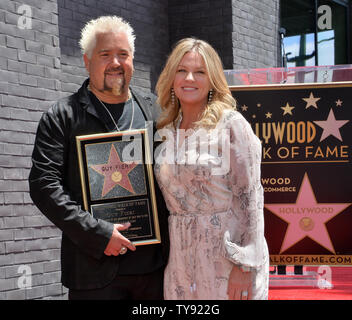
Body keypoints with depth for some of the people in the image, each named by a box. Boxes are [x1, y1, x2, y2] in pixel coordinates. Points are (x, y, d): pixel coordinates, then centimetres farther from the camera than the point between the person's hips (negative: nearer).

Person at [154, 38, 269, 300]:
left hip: (229, 256, -5)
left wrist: (244, 266, -15)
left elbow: (249, 198, -11)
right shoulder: (166, 131, 9)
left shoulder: (231, 124, -7)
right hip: (181, 259, 5)